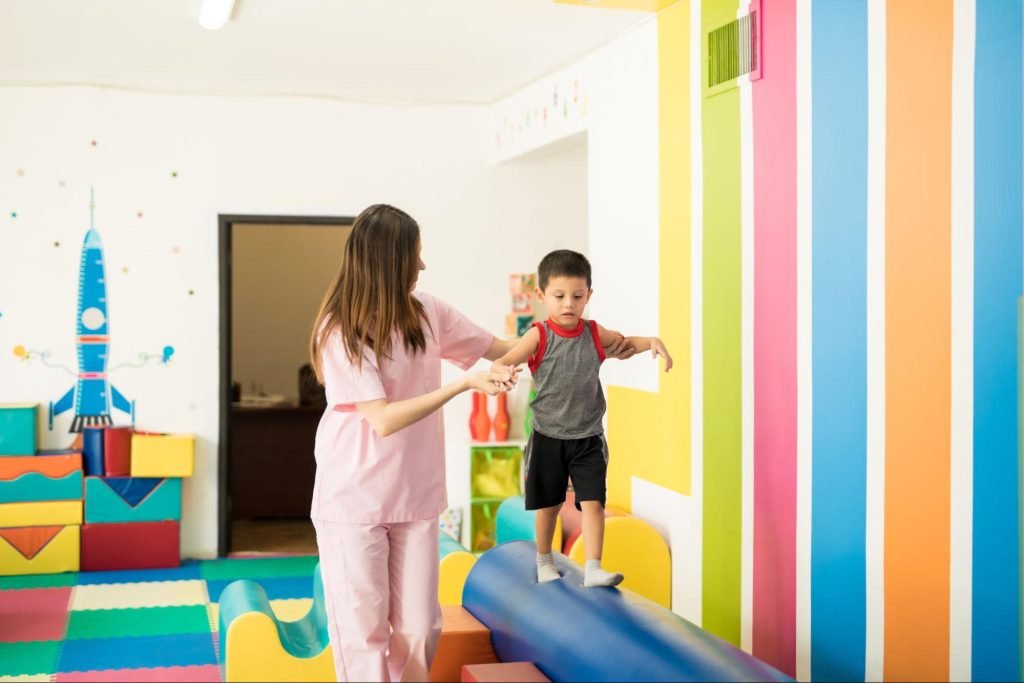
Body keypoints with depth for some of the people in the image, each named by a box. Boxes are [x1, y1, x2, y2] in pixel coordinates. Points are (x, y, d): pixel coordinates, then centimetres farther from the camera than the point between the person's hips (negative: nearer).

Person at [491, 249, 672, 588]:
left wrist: (652, 341, -5)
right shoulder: (539, 336, -13)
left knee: (593, 502, -6)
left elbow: (626, 342, 15)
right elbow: (501, 362, -19)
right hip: (548, 438, -1)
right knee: (548, 504, 15)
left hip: (588, 438, 2)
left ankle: (593, 569, -1)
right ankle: (544, 561, 35)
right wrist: (503, 372, -43)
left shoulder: (594, 333, -3)